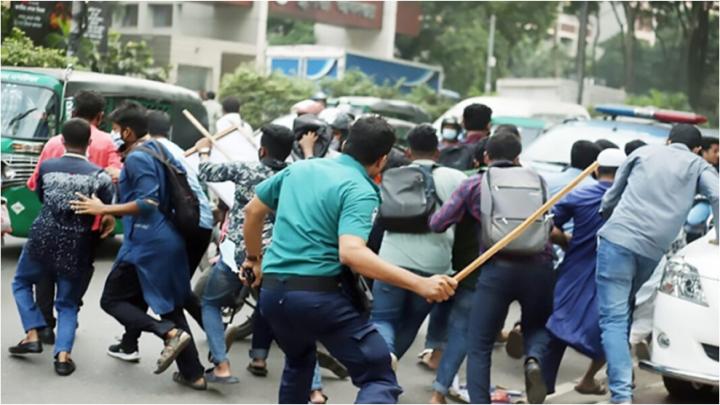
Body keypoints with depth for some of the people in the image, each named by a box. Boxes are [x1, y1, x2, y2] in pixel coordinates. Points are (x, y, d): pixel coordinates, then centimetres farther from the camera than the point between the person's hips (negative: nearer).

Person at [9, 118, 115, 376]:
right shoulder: (98, 175, -6)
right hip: (76, 247, 0)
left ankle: (32, 335, 13)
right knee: (67, 303, 13)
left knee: (21, 282, 26)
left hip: (42, 239, 0)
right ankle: (63, 355, -5)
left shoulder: (46, 167, 0)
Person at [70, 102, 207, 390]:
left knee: (111, 300, 4)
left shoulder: (136, 158, -13)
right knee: (170, 305, 15)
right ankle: (193, 374, 11)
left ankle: (170, 333, -15)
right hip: (169, 240, 9)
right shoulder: (160, 150, 13)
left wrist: (103, 209, -20)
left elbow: (148, 202, -21)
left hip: (146, 242, -9)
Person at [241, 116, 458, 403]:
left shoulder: (300, 167, 14)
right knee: (379, 379, -5)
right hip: (317, 295, -7)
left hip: (271, 293, 8)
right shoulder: (360, 191, -9)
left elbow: (253, 210, 25)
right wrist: (420, 284, -29)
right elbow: (351, 253, -26)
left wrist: (254, 257, 42)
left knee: (298, 361, 35)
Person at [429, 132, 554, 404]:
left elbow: (437, 224, 8)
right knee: (536, 326, 26)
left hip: (497, 268, -2)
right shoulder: (536, 181, 13)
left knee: (479, 347, 9)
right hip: (539, 266, 2)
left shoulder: (474, 185, 8)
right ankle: (534, 359, -6)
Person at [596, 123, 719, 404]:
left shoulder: (644, 152, 21)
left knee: (614, 319, -7)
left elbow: (611, 197, 24)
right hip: (653, 250, 1)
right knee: (622, 314, 22)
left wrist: (606, 221, 42)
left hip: (617, 238, -1)